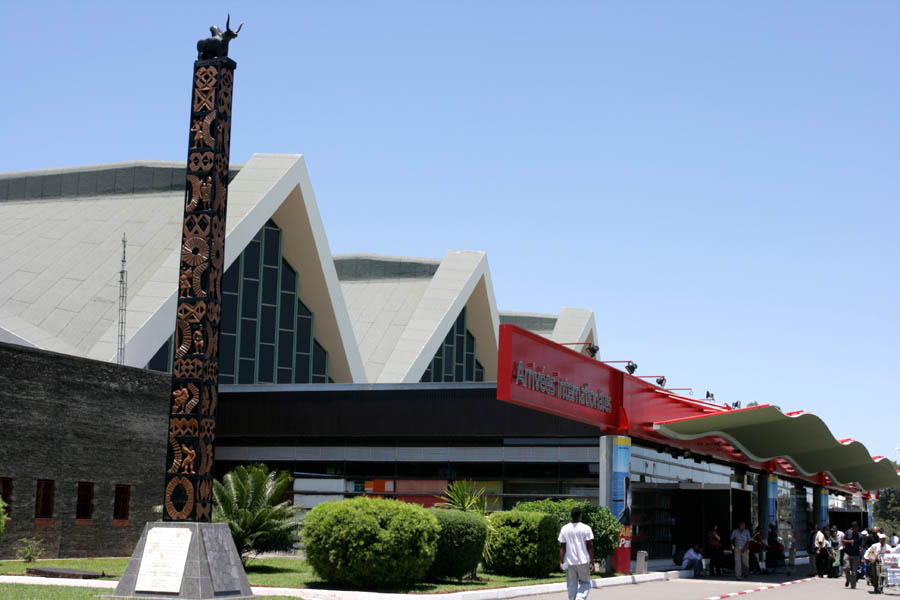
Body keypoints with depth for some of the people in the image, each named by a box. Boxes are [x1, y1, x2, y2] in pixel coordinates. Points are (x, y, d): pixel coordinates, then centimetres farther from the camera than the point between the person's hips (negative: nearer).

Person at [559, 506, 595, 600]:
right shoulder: (586, 528, -5)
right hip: (583, 561, -2)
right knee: (585, 583, 10)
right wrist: (592, 562, -1)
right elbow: (590, 547, -5)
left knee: (571, 585, 9)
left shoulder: (564, 529, 1)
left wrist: (561, 562, 2)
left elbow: (562, 547, 0)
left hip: (569, 561, 2)